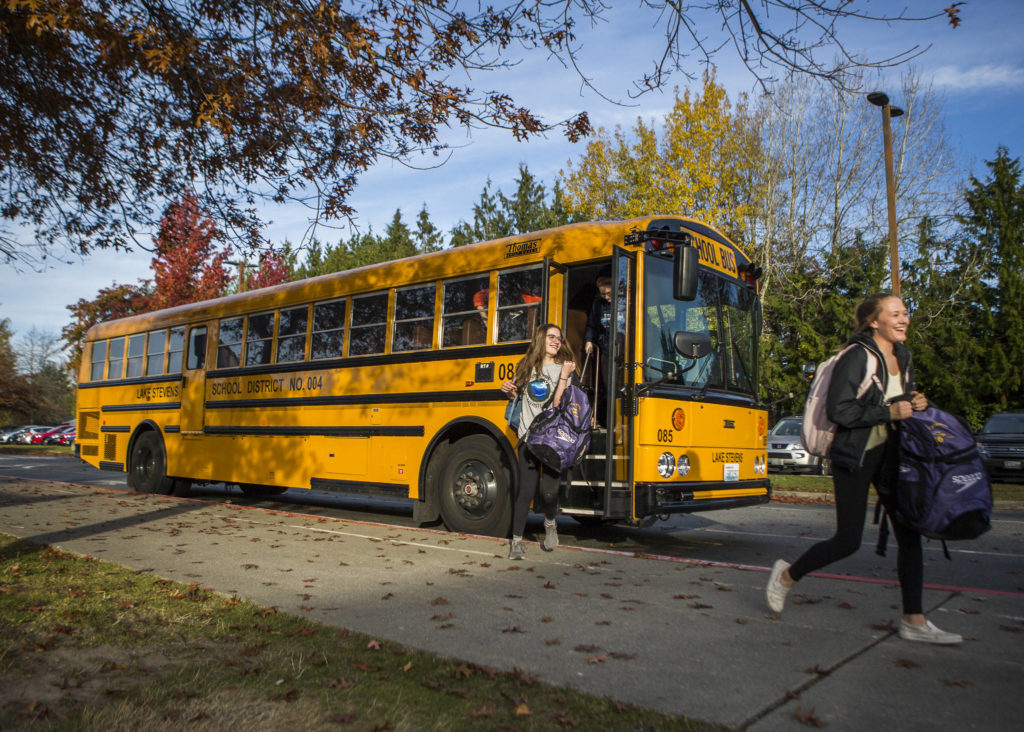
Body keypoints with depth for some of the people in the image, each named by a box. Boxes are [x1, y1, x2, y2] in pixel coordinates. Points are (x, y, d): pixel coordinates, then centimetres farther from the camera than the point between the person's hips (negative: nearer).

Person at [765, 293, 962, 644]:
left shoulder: (903, 356, 10)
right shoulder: (857, 357, -15)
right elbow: (838, 410, -20)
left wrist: (915, 404, 0)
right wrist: (888, 412, -20)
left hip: (890, 454, 8)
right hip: (855, 457, -7)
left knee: (909, 534, 3)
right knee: (847, 541, -3)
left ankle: (914, 621, 12)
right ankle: (787, 576, 20)